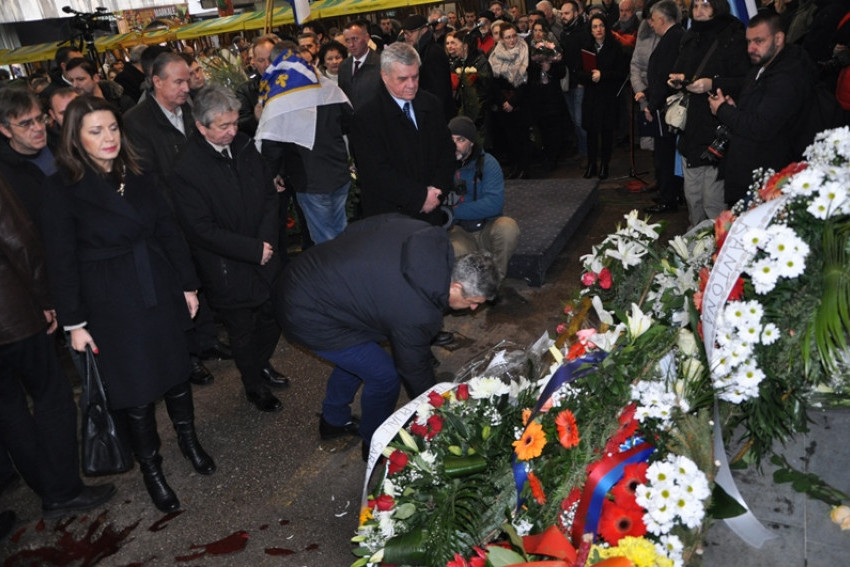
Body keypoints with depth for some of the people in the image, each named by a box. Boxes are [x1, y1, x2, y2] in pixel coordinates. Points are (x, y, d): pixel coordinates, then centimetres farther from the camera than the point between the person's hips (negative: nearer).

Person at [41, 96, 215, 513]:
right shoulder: (63, 188, -11)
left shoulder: (138, 177, 3)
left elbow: (168, 232, 8)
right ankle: (150, 467, 28)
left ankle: (188, 440, 40)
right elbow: (61, 260, -9)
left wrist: (188, 285, 7)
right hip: (111, 305, -4)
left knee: (176, 370, 16)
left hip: (160, 292, 4)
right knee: (136, 391, 7)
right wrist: (74, 321, -8)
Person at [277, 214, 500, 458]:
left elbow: (358, 227, 4)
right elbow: (414, 368, -9)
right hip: (308, 318, -9)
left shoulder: (422, 232, -8)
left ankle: (333, 420, 48)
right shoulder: (418, 314, -26)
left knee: (358, 353, 26)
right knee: (385, 377, 1)